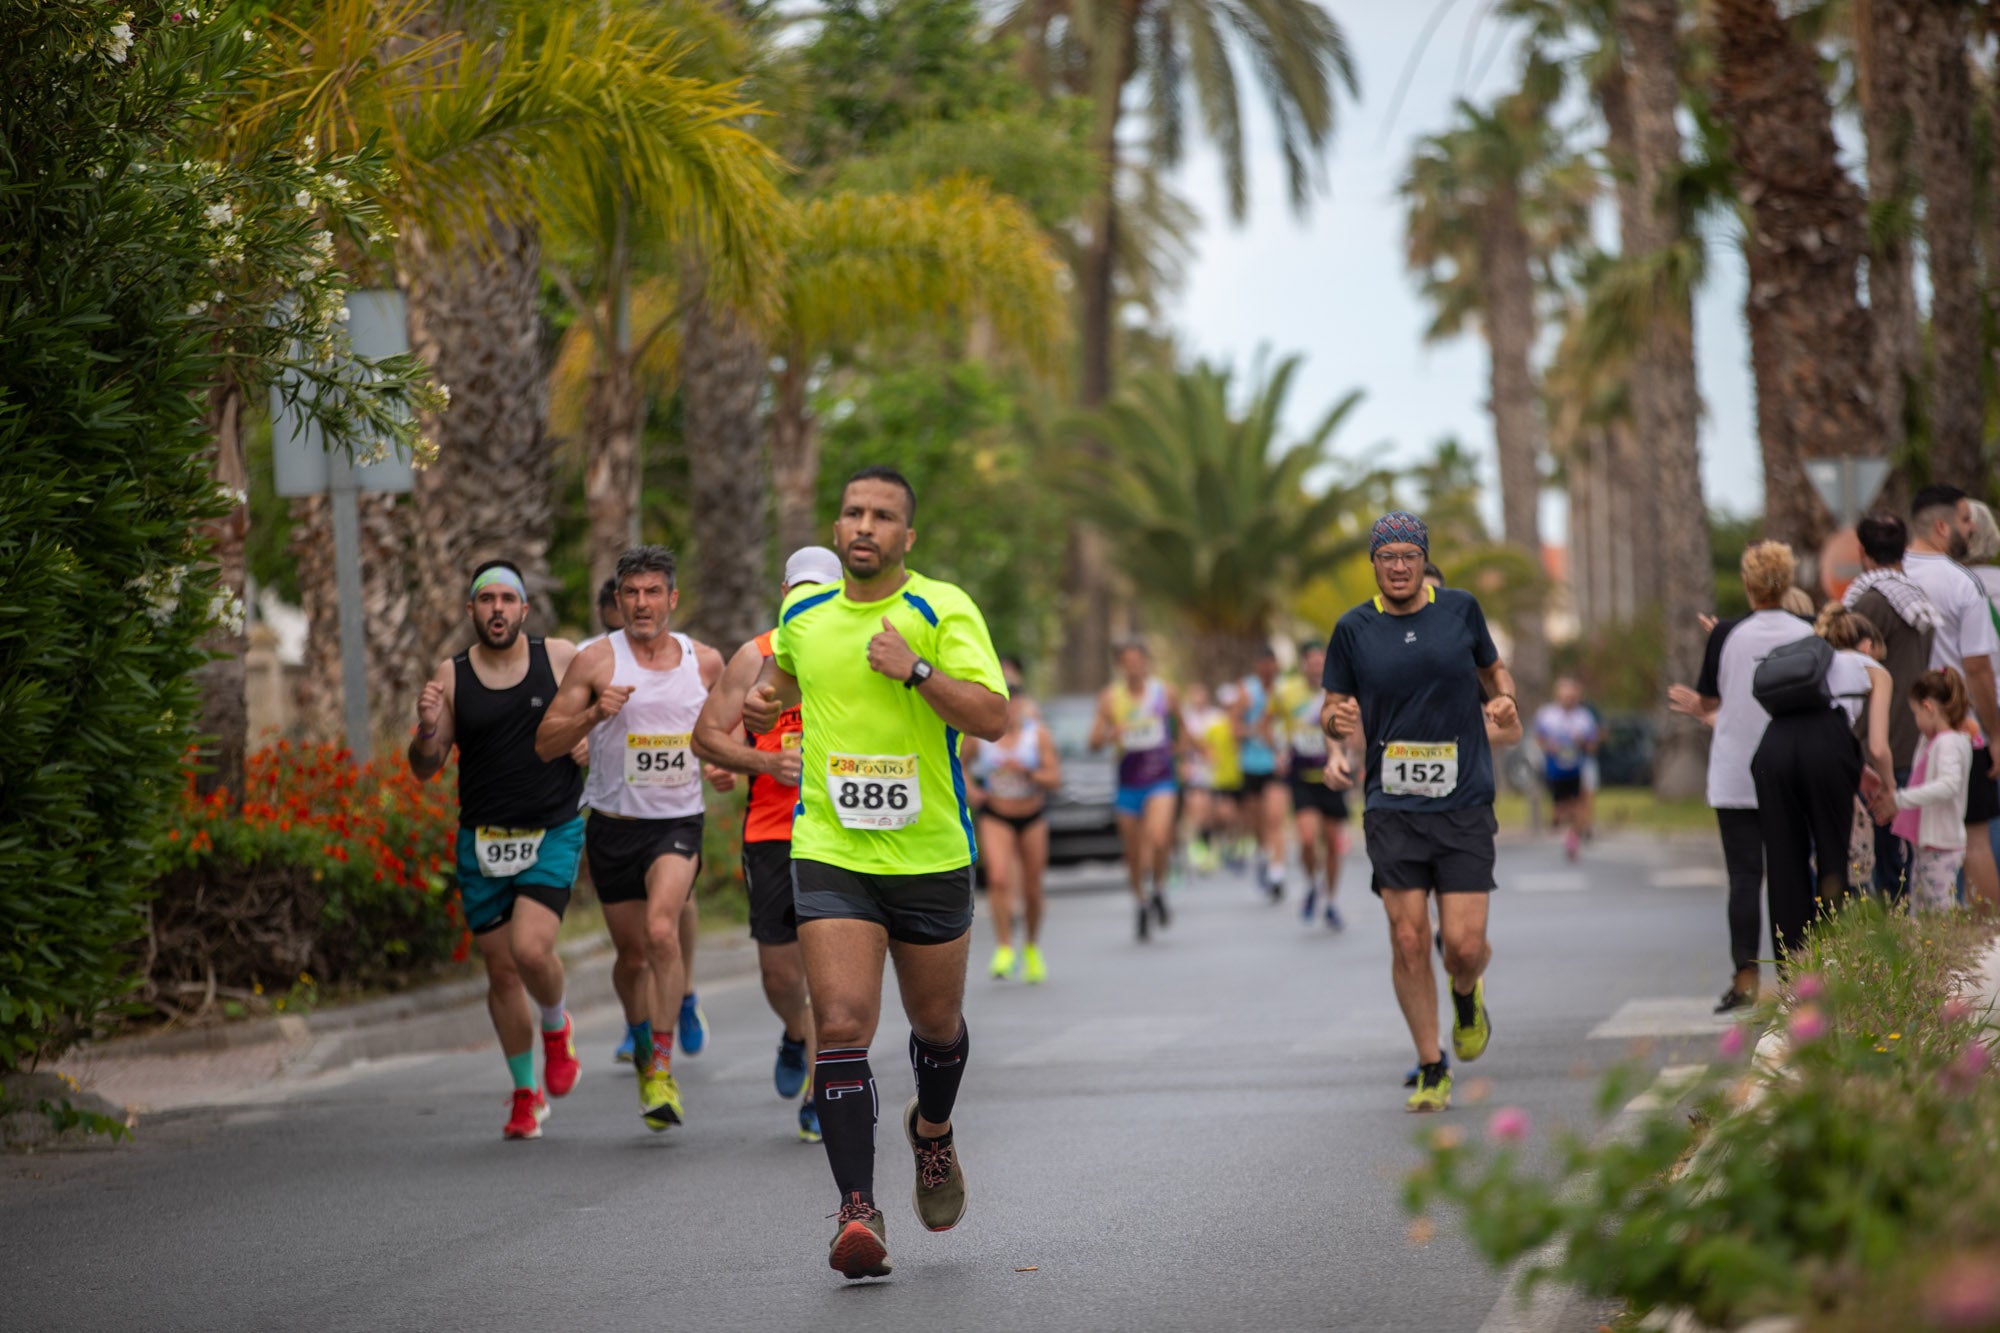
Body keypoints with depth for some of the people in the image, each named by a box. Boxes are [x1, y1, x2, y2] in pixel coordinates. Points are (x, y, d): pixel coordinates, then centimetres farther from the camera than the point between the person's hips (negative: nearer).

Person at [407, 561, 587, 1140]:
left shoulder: (560, 657, -2)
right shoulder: (451, 676, 1)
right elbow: (425, 769, 4)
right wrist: (427, 727, -17)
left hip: (552, 834, -2)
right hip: (481, 841, 2)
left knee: (531, 949, -21)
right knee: (501, 971, 7)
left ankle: (556, 1026, 13)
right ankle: (527, 1095, 24)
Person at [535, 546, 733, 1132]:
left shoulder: (705, 661, 2)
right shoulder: (597, 661, -5)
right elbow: (545, 743, -6)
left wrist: (727, 766, 0)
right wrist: (593, 714, -23)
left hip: (679, 823, 0)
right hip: (614, 824, 1)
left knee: (661, 929, -24)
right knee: (632, 955, 9)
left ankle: (663, 1068, -20)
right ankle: (643, 1054, 37)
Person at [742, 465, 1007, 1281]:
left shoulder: (943, 611, -8)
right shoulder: (802, 613, 5)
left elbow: (993, 718, -17)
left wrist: (915, 669, -25)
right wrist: (764, 701, 10)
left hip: (931, 855, -1)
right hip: (830, 853, 1)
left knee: (937, 1023, 16)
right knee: (841, 1024, -14)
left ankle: (932, 1132, 48)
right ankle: (857, 1210, -15)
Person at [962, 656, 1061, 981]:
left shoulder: (1038, 734, -7)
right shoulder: (978, 735, -6)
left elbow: (1054, 778, -11)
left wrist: (1027, 772, -26)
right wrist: (969, 790, -5)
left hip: (1032, 816, 1)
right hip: (995, 816, -1)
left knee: (1031, 888, 6)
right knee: (998, 877, -22)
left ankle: (1032, 948, 30)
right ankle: (1004, 949, -19)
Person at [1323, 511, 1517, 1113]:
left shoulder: (1460, 608, 5)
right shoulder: (1354, 628, 3)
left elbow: (1493, 667, 20)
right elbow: (1333, 706, 12)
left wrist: (1503, 699, -1)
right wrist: (1334, 724, -11)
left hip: (1464, 802, 0)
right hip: (1392, 808, 0)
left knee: (1464, 943, -7)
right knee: (1409, 940, -5)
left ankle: (1466, 995, 30)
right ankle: (1432, 1070, 8)